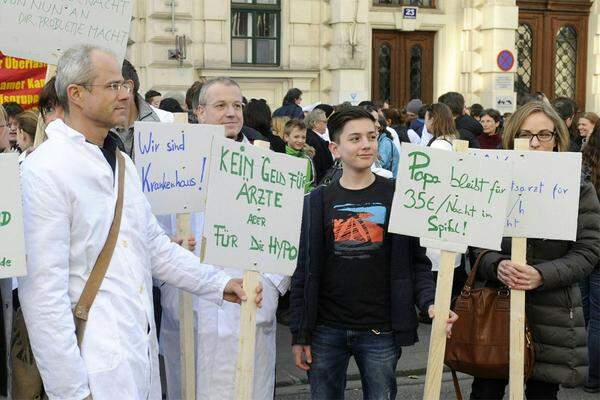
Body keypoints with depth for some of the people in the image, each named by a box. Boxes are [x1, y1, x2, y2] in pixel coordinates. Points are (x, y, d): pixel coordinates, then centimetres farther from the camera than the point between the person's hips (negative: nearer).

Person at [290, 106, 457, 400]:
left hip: (380, 331, -1)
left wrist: (429, 303, -17)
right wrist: (299, 334, 1)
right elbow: (305, 271, 4)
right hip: (326, 330, 1)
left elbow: (417, 262, 2)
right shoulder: (318, 201, 4)